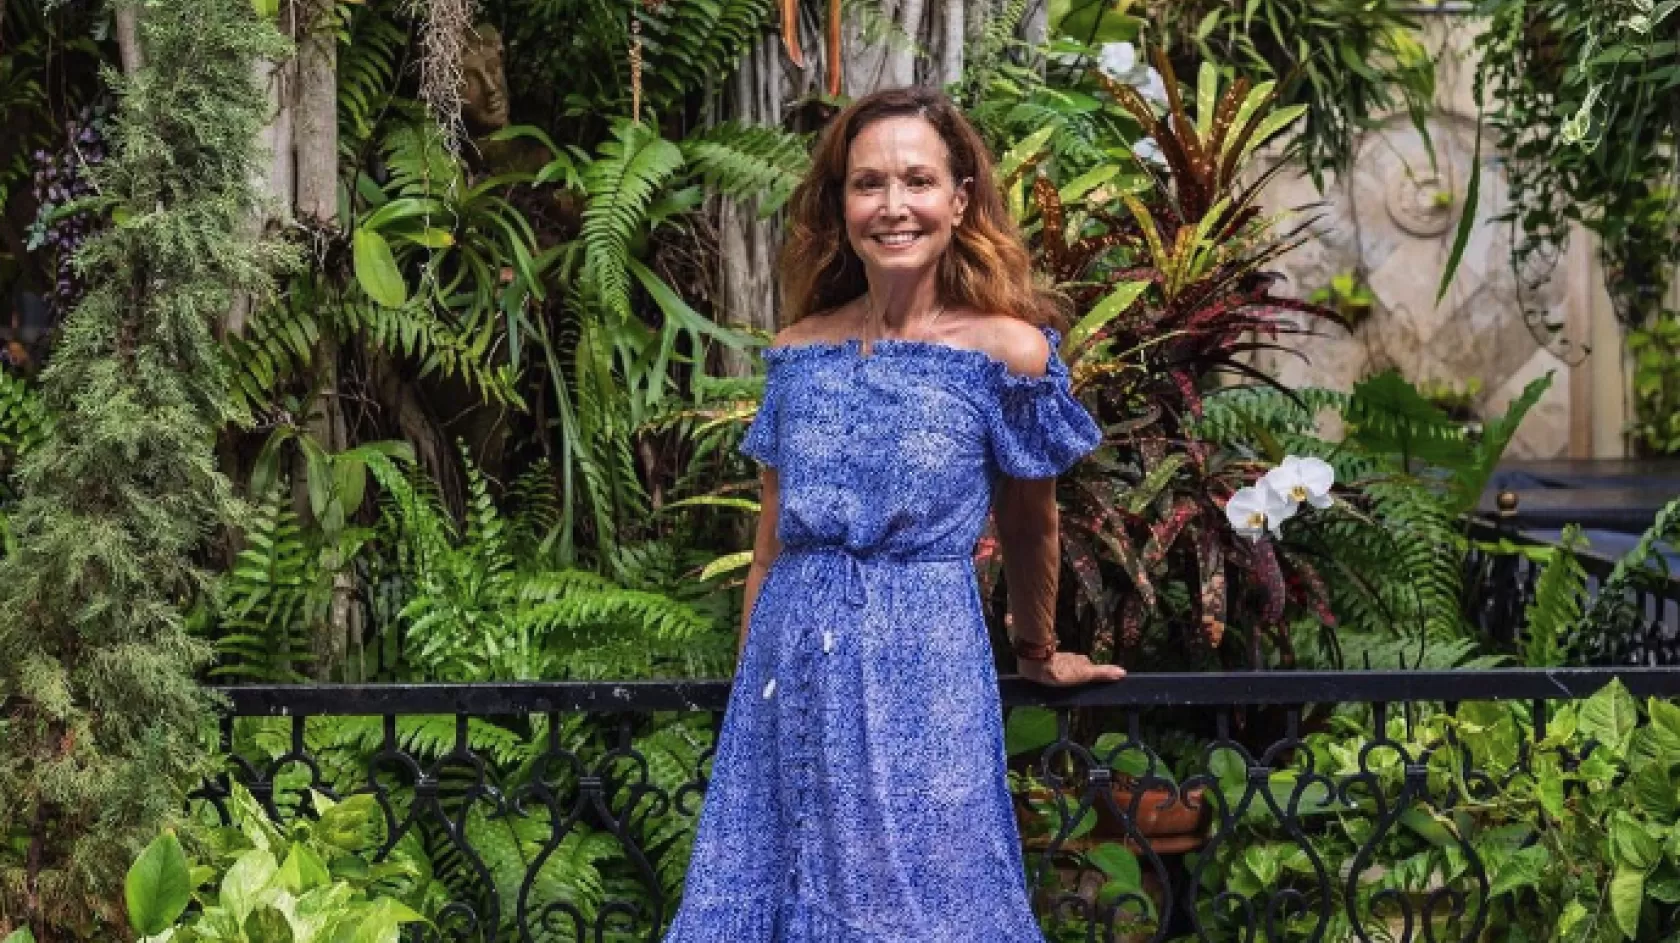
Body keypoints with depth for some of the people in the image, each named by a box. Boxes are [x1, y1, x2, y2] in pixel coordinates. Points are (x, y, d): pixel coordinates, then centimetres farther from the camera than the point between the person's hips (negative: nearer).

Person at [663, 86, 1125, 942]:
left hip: (925, 670, -4)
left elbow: (1029, 527, 7)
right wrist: (749, 685, 13)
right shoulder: (800, 352, 5)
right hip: (792, 673, 4)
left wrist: (1037, 653, 19)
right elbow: (772, 541, 12)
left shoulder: (1007, 349, -7)